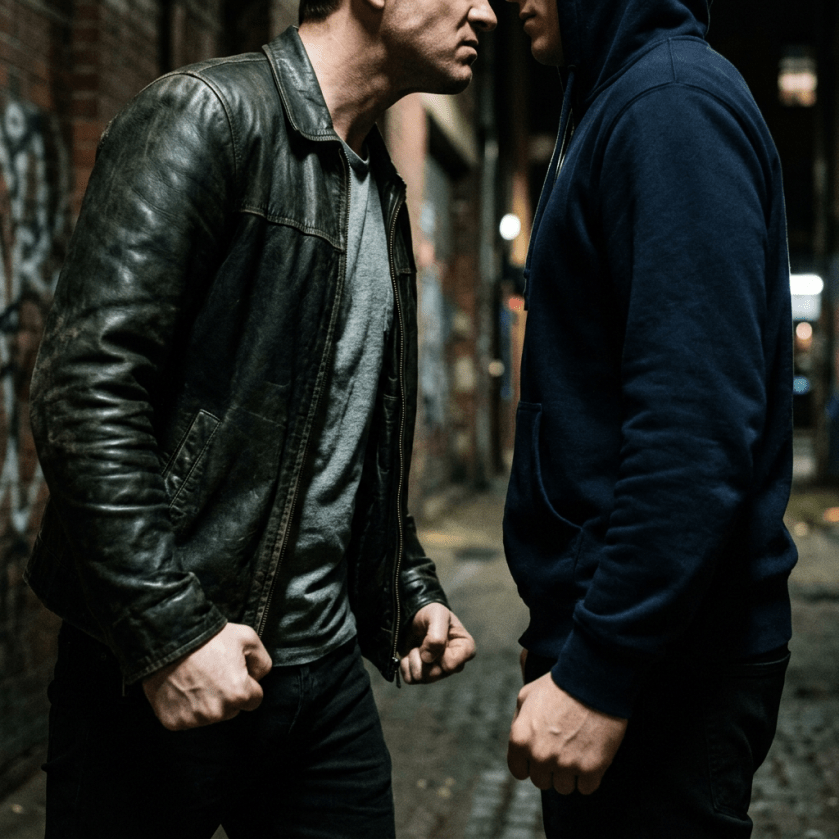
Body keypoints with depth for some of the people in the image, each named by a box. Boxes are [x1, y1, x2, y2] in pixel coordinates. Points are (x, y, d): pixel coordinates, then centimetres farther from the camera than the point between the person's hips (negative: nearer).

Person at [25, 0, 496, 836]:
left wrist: (411, 594, 13)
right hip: (163, 673, -7)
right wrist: (169, 631, -23)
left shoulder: (381, 193, 16)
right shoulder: (207, 115, -10)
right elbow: (85, 389, -19)